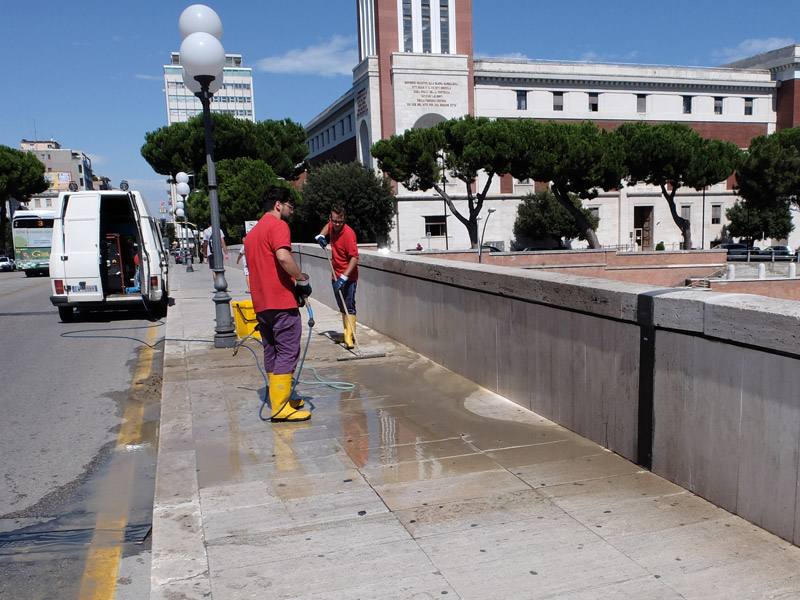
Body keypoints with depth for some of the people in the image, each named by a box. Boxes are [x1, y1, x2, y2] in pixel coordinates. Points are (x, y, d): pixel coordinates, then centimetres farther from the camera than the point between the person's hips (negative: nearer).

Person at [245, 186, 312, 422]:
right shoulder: (278, 225, -8)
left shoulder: (252, 232, 22)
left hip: (261, 303, 9)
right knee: (287, 352, -6)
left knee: (271, 351, 15)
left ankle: (280, 398, 24)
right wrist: (302, 279, -13)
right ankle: (281, 407, -6)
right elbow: (283, 257, -26)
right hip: (281, 300, -9)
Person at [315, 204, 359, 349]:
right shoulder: (332, 226, 0)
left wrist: (344, 277, -33)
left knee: (349, 307, -11)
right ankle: (347, 334, 22)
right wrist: (321, 235, 8)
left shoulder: (348, 233, -23)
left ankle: (349, 337, -12)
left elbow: (354, 257, -27)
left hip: (348, 276, -8)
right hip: (336, 275, 8)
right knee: (342, 307, 13)